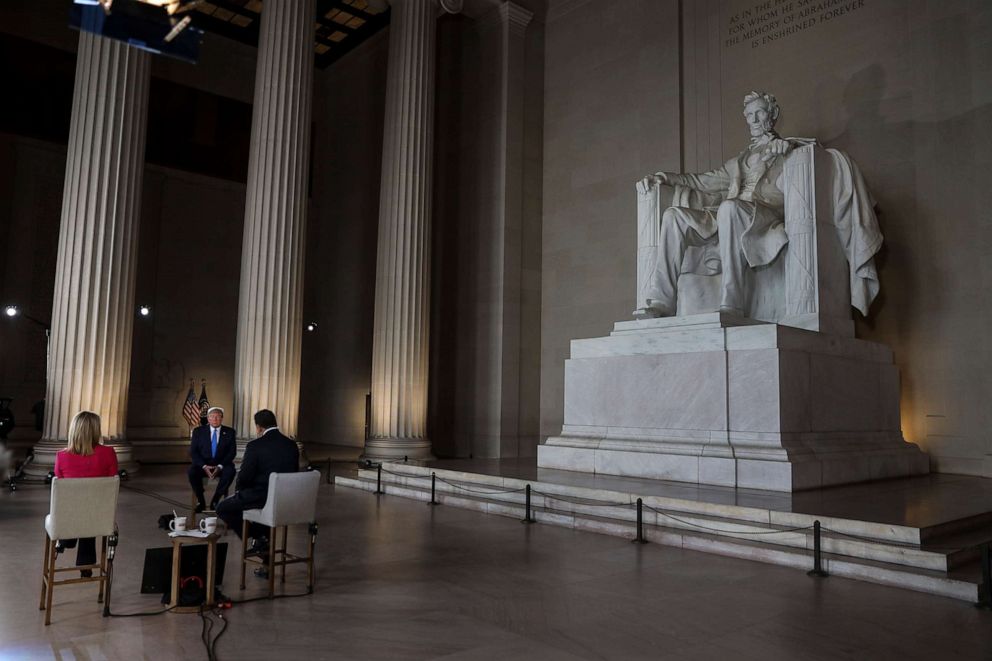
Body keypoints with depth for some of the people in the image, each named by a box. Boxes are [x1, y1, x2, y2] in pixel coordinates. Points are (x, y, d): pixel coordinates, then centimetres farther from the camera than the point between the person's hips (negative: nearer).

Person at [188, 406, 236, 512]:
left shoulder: (229, 432, 4)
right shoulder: (198, 431, 5)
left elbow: (232, 452, -2)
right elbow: (193, 452, -1)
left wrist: (220, 467, -17)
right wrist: (204, 466, -17)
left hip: (222, 465, 0)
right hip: (203, 464, 1)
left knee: (230, 471, -33)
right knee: (192, 472, -31)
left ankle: (215, 501, -21)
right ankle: (200, 501, -14)